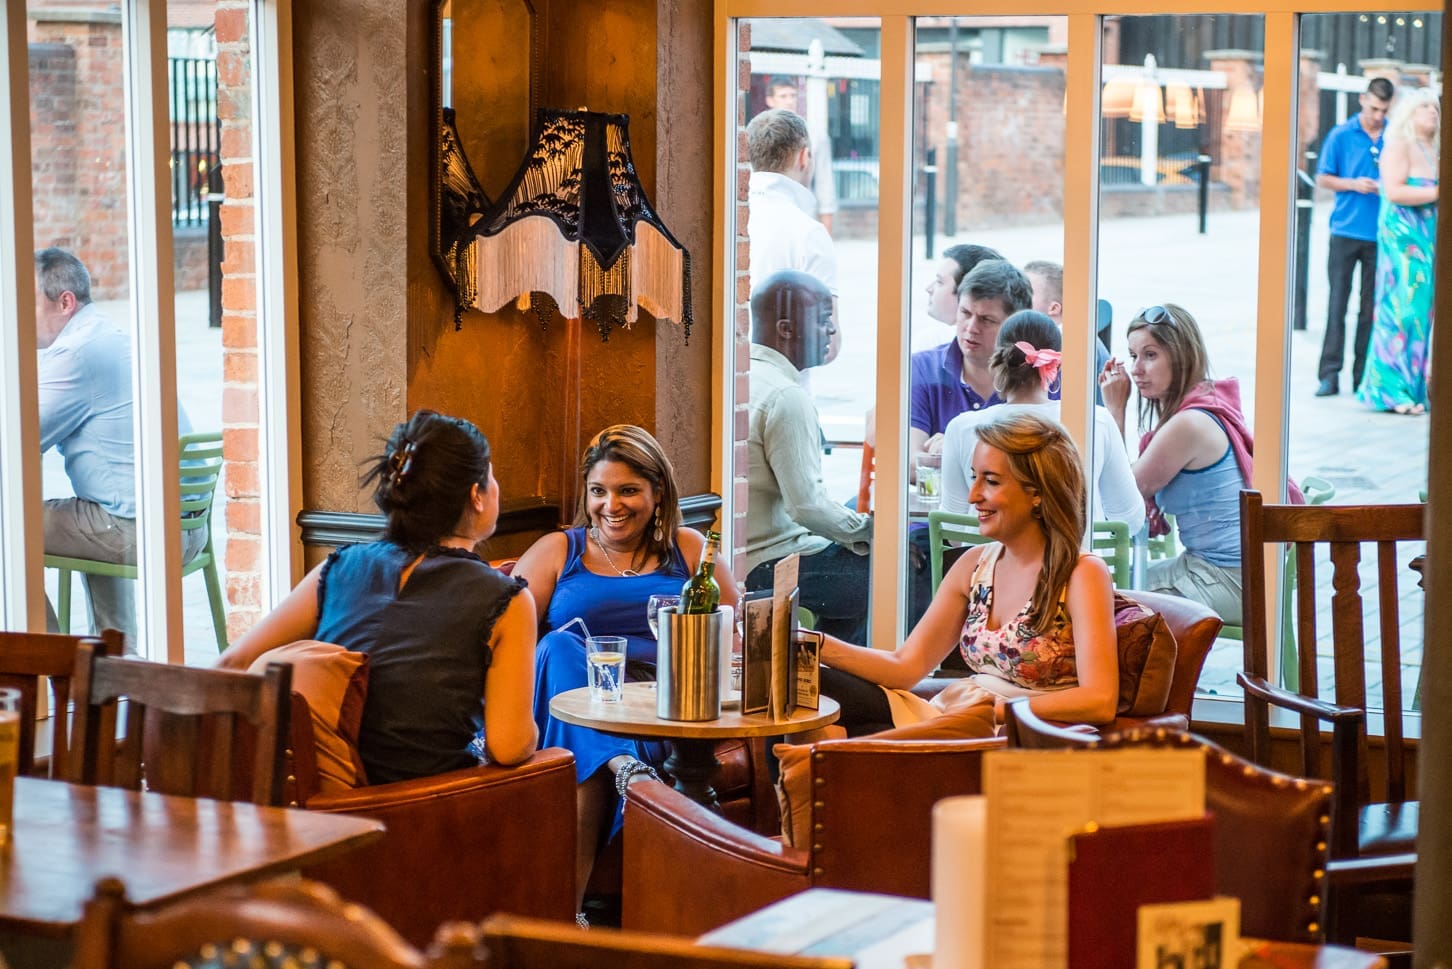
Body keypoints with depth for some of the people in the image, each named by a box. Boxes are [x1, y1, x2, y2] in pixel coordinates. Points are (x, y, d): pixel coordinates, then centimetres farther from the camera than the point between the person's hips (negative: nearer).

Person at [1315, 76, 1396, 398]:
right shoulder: (1341, 135, 1)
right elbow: (1323, 178, 5)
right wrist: (1353, 184, -11)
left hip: (1380, 234, 2)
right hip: (1346, 230, -2)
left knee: (1371, 307, 6)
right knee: (1337, 303, -4)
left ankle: (1363, 375, 11)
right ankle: (1329, 374, -4)